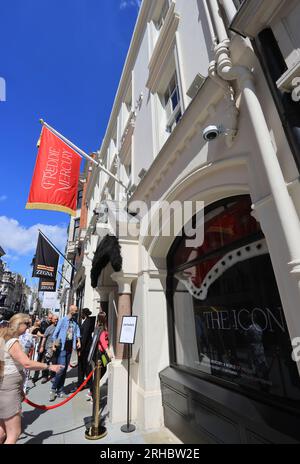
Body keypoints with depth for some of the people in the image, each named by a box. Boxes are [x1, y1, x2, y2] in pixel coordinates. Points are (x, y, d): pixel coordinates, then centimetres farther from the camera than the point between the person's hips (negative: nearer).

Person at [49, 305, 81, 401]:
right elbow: (56, 332, -8)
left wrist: (78, 340, -6)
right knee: (61, 368, -10)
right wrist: (54, 344, -13)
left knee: (65, 369, 11)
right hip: (62, 347, -5)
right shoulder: (63, 319, -8)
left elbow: (77, 330, 8)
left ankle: (60, 391, 22)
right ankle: (53, 389, 7)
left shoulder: (75, 321, 7)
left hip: (70, 347, 6)